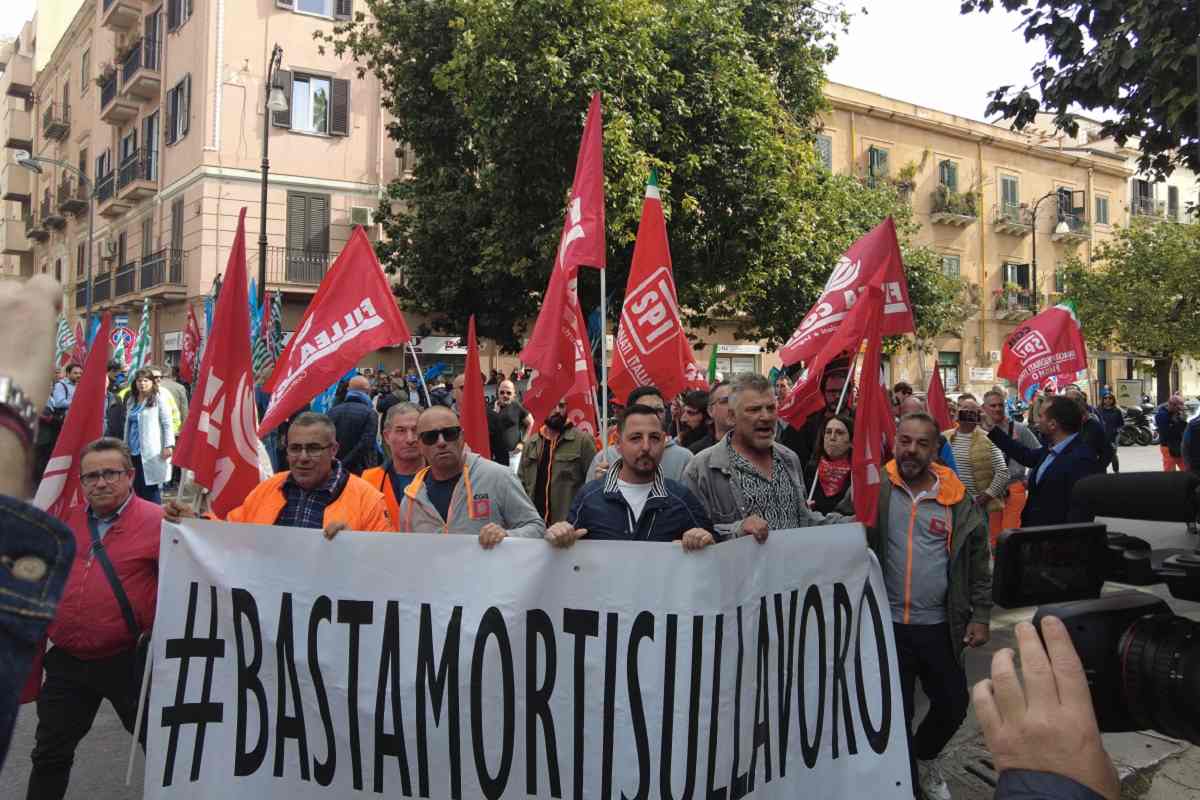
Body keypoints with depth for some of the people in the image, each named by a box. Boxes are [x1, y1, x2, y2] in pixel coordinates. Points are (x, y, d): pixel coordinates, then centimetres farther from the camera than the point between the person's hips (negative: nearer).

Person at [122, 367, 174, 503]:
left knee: (151, 489, -5)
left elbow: (167, 424, -7)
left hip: (151, 452, -6)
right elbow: (128, 425, 20)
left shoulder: (158, 399, -4)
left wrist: (168, 445, -13)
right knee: (136, 489, 9)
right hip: (133, 451, 6)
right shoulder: (131, 401, 15)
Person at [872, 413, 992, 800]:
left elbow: (978, 561, 6)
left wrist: (981, 615, 4)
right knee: (895, 712, 9)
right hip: (887, 623, -2)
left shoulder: (957, 498, 0)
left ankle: (924, 755, 44)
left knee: (953, 705, 14)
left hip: (939, 625, 2)